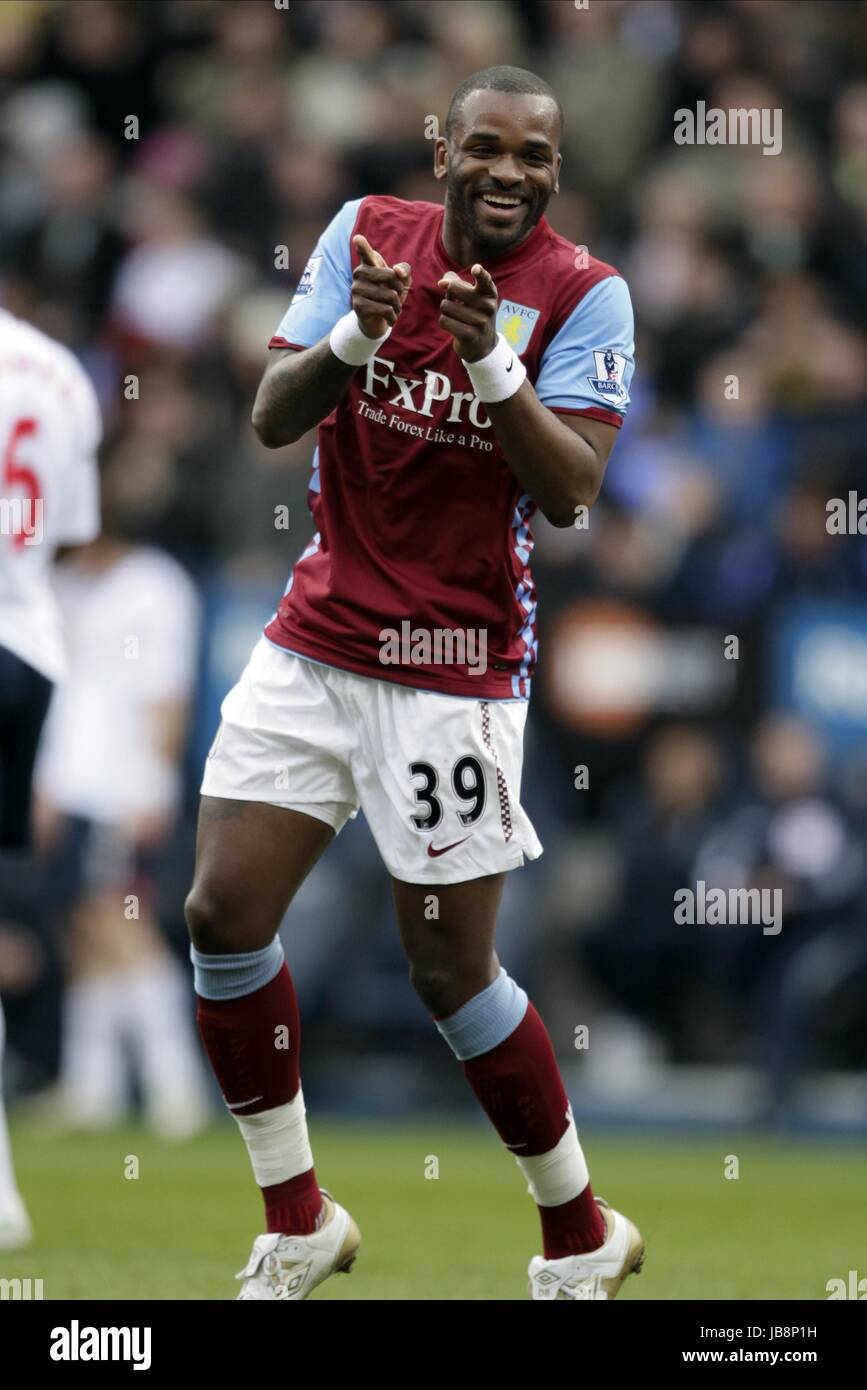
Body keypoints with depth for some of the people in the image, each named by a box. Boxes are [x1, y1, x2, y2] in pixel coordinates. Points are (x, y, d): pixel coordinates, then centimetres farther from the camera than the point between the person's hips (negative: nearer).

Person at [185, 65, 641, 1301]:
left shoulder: (584, 295, -9)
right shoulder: (368, 234, 2)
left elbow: (572, 491, -18)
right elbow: (272, 420, -4)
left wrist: (491, 362, -30)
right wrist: (356, 333, -22)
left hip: (455, 666, -4)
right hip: (315, 640, 4)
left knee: (450, 969, -2)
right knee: (224, 913, -2)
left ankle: (582, 1237, 18)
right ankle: (298, 1224, 15)